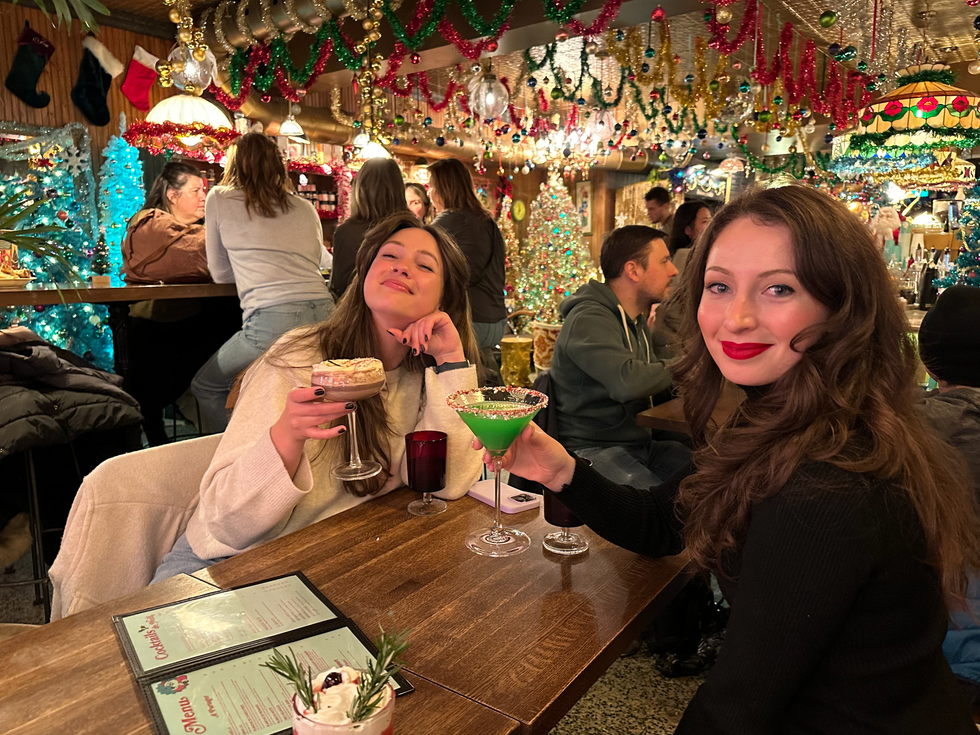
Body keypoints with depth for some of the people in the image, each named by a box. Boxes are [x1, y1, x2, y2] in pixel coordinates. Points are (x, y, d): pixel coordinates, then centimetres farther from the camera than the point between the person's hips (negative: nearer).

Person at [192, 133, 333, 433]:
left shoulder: (219, 200, 12)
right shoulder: (305, 208, 19)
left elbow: (220, 274, 18)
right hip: (323, 313, 4)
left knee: (206, 386, 18)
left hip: (272, 320, -4)